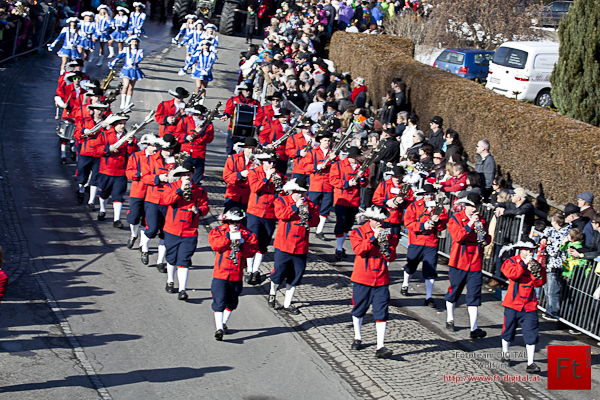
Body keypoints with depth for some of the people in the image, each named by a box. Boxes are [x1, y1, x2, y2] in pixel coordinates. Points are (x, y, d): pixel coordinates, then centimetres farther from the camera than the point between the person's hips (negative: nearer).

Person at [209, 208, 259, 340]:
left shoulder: (247, 234, 7)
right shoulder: (218, 231, 4)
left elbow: (253, 249, -6)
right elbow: (215, 244, -15)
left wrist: (241, 244, -21)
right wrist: (229, 237, -22)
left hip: (237, 275, 3)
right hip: (220, 274, -3)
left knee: (232, 301, 15)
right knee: (219, 300, -10)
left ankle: (224, 323, 34)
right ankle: (219, 328, -14)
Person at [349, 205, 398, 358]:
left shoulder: (388, 234, 7)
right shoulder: (358, 232, -1)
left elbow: (392, 256, 3)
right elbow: (358, 249, -17)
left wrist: (387, 251, -18)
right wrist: (373, 238, -23)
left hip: (381, 279, 1)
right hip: (362, 278, -1)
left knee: (382, 313, -7)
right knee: (359, 309, 13)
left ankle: (380, 347, -9)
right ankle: (357, 338, 36)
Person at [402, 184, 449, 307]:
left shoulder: (440, 208, 7)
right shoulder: (414, 206, 0)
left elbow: (444, 224, -1)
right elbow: (408, 222, -10)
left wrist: (437, 222, -21)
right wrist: (423, 226, -19)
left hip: (431, 243, 1)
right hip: (416, 242, -1)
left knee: (430, 271, -4)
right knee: (410, 266, 16)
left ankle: (429, 297, 2)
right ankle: (405, 285, 44)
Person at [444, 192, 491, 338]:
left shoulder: (481, 221, 10)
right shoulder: (455, 219, -2)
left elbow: (487, 241, 7)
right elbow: (457, 237, -18)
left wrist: (482, 232, -13)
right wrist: (469, 225, -25)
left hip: (475, 264, 2)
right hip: (459, 262, -2)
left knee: (474, 295, -3)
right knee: (454, 291, 10)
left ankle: (474, 328, -6)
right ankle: (450, 319, 33)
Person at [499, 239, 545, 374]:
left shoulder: (537, 265, 7)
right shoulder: (512, 261, -2)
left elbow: (540, 283, -3)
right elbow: (511, 273, -22)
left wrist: (535, 272, -19)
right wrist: (524, 264, -24)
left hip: (529, 306, 1)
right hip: (513, 303, -1)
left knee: (531, 334, -6)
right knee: (508, 330, 14)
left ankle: (530, 363, -4)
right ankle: (505, 353, 39)